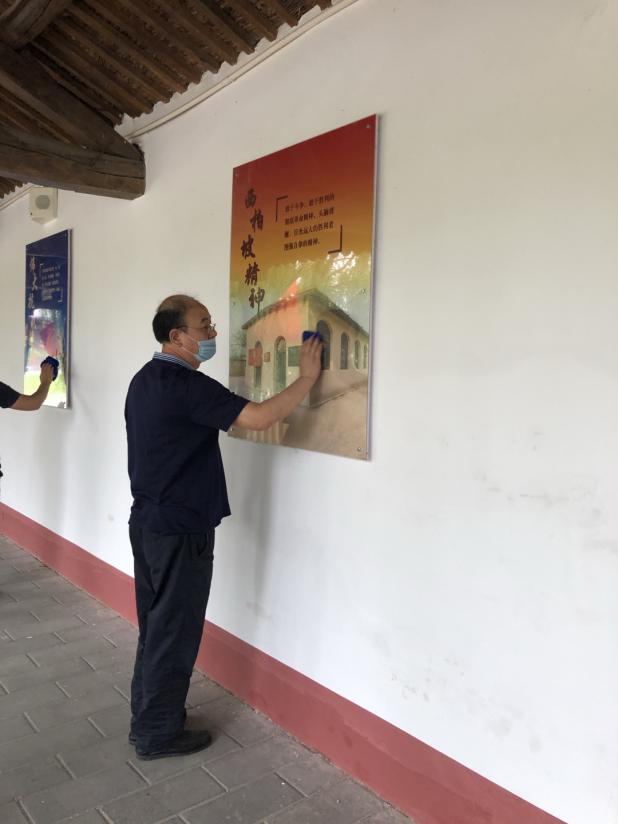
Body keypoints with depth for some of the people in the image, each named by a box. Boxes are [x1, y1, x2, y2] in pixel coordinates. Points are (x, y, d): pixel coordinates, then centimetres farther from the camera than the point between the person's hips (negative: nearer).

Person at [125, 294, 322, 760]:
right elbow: (260, 418, -27)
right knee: (174, 633, 5)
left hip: (148, 523, 10)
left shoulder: (146, 380, 9)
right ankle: (158, 735, 19)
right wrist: (307, 377, -17)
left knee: (156, 626, 19)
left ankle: (147, 718, 33)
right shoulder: (186, 384, -21)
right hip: (180, 531, -9)